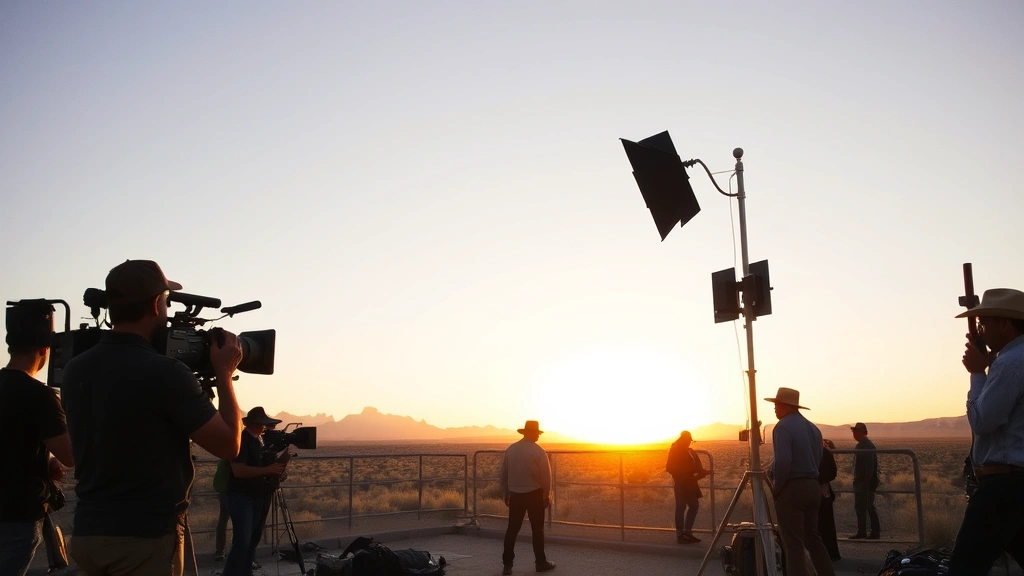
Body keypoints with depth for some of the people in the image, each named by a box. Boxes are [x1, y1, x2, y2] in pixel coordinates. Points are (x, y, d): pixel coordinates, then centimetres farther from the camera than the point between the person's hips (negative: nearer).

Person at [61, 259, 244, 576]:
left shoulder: (75, 369, 1)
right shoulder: (165, 372, -20)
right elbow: (228, 445, -11)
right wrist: (224, 374, -2)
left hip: (86, 532, 6)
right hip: (147, 537, -6)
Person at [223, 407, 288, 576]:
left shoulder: (263, 440, 10)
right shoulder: (241, 440, -14)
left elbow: (271, 462, 14)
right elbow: (238, 471, -24)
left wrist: (285, 453, -5)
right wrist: (268, 470, -27)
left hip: (260, 497, 8)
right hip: (242, 497, -8)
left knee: (253, 541, 11)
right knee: (242, 542, -13)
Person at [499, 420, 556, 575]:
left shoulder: (510, 450, 0)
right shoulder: (539, 452, -11)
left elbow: (502, 474, 5)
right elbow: (546, 477, -10)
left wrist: (506, 493, 15)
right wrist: (546, 496, 2)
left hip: (515, 494, 3)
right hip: (534, 494, -3)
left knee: (512, 529, 8)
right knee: (537, 529, 10)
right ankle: (541, 562, 19)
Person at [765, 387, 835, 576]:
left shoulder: (783, 427, -13)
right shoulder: (813, 428, 13)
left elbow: (782, 462, -22)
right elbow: (818, 460, 16)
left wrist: (776, 487, -9)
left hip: (791, 489, -8)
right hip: (813, 487, 8)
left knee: (793, 543, -3)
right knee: (813, 538, 17)